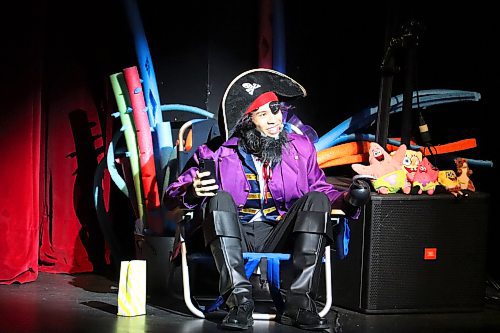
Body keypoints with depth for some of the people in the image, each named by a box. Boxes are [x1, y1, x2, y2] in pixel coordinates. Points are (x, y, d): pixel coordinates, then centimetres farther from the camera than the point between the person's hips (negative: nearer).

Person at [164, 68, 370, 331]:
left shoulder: (300, 148, 10)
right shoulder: (220, 153, 0)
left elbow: (320, 188, 19)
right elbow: (173, 192, -1)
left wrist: (345, 199, -4)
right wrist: (192, 193, -25)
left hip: (278, 237, 2)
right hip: (234, 237, -2)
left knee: (317, 200, -21)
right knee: (219, 199, -30)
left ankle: (298, 303, -30)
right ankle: (240, 300, -36)